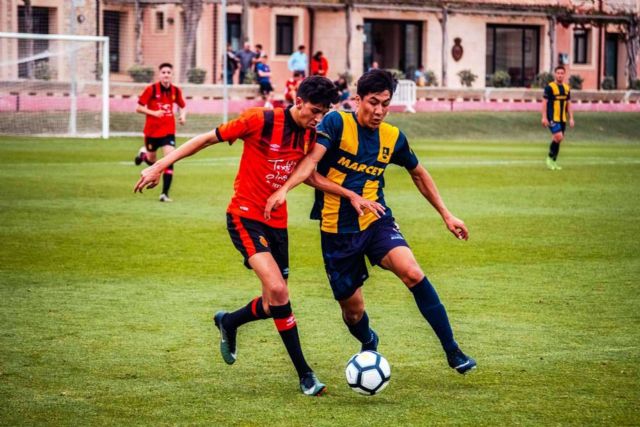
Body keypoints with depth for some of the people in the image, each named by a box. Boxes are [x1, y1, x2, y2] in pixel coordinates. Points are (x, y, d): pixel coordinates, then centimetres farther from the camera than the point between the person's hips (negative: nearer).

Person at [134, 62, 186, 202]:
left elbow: (183, 106, 15)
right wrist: (153, 112, -23)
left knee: (169, 160, -16)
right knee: (151, 161, 15)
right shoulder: (151, 89, -12)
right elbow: (138, 108, -8)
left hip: (168, 131, 1)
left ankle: (165, 193, -9)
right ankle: (143, 153, 53)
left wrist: (183, 115, -7)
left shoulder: (176, 91, -2)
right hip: (152, 130, -1)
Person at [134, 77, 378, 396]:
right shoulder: (260, 121, -17)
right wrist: (159, 166, -12)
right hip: (246, 216, -7)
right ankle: (304, 374, -13)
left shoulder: (310, 135, 1)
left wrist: (351, 195, 4)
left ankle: (229, 323, 39)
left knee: (275, 303, 8)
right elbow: (207, 139, -10)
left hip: (277, 222, 7)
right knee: (278, 290, -22)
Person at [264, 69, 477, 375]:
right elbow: (312, 160, -24)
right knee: (352, 309, 5)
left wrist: (446, 215, 17)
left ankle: (452, 350, -18)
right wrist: (284, 189, -42)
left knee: (412, 272, -25)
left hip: (376, 221, 2)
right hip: (337, 230, -2)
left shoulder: (392, 137, 2)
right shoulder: (337, 123, -10)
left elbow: (418, 174, 18)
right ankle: (369, 344, 43)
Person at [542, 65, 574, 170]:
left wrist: (571, 118, 10)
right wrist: (544, 117, -13)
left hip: (562, 119, 6)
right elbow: (544, 102, -8)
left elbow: (568, 104, 16)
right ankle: (550, 157, -2)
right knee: (558, 137, -19)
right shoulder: (550, 87, -8)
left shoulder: (566, 88, 11)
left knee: (558, 140, 8)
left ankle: (553, 161, 18)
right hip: (552, 118, -6)